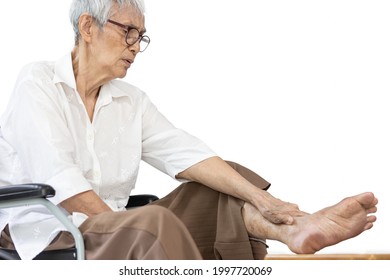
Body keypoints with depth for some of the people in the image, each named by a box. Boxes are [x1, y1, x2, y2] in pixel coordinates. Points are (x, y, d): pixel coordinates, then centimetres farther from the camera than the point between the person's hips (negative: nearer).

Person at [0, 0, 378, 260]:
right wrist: (119, 220, -17)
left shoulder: (131, 102, 12)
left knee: (219, 189, -2)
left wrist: (262, 199, -17)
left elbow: (186, 155, -3)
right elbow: (57, 179, -16)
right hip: (43, 232, -7)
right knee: (156, 223, -34)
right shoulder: (38, 83, -5)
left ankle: (294, 227, -27)